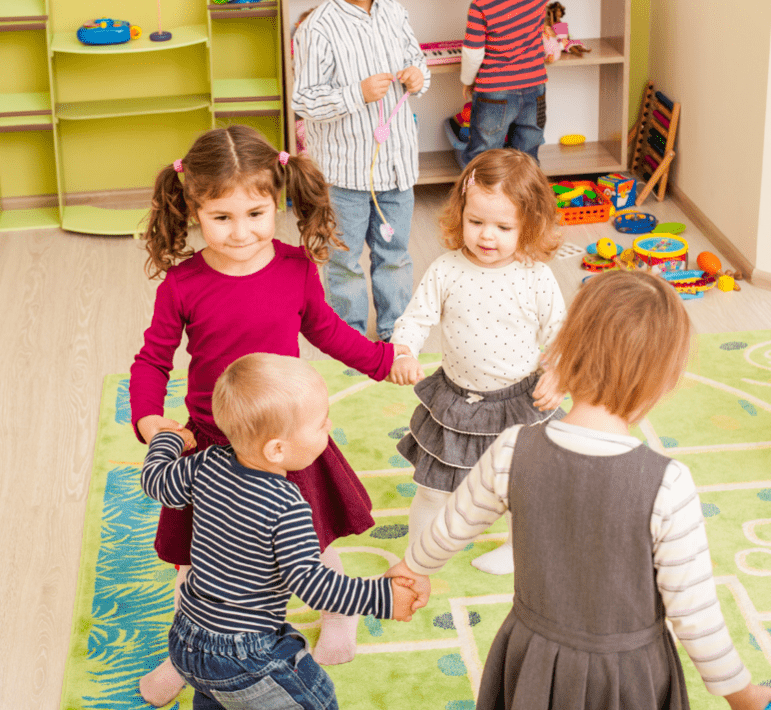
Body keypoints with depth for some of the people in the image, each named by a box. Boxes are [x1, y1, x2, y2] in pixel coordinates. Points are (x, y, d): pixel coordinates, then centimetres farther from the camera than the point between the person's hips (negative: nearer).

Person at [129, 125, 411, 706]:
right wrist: (149, 420, -20)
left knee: (311, 542, 21)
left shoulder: (297, 267, -13)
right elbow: (153, 360, -5)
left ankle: (340, 616, 52)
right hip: (210, 446, -1)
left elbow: (325, 329, 8)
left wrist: (383, 358, 9)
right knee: (199, 560, 16)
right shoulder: (182, 284, -17)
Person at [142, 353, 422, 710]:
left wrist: (168, 438, 28)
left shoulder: (208, 465, -8)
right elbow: (310, 581, -29)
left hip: (186, 639, 7)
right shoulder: (287, 508, -27)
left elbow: (156, 480, 9)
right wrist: (384, 596, -26)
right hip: (245, 661, -7)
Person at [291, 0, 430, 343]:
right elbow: (305, 100, -18)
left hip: (397, 159, 6)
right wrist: (359, 93, -29)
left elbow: (414, 54, 17)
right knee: (346, 259, 11)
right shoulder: (317, 29, -19)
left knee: (395, 252, 19)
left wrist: (417, 74, -7)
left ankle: (394, 330, 36)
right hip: (346, 169, -5)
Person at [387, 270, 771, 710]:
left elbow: (453, 527, -2)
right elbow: (694, 613, -20)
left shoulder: (513, 452, -20)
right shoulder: (668, 486, -28)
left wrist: (415, 567, 21)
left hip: (535, 658, 2)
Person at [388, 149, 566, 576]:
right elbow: (417, 317, -8)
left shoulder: (536, 278, -15)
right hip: (455, 403, 1)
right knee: (432, 490, 14)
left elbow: (557, 333, -5)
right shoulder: (446, 271, -12)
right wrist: (403, 353, -27)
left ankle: (518, 545, 49)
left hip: (520, 403, -1)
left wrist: (555, 377, -19)